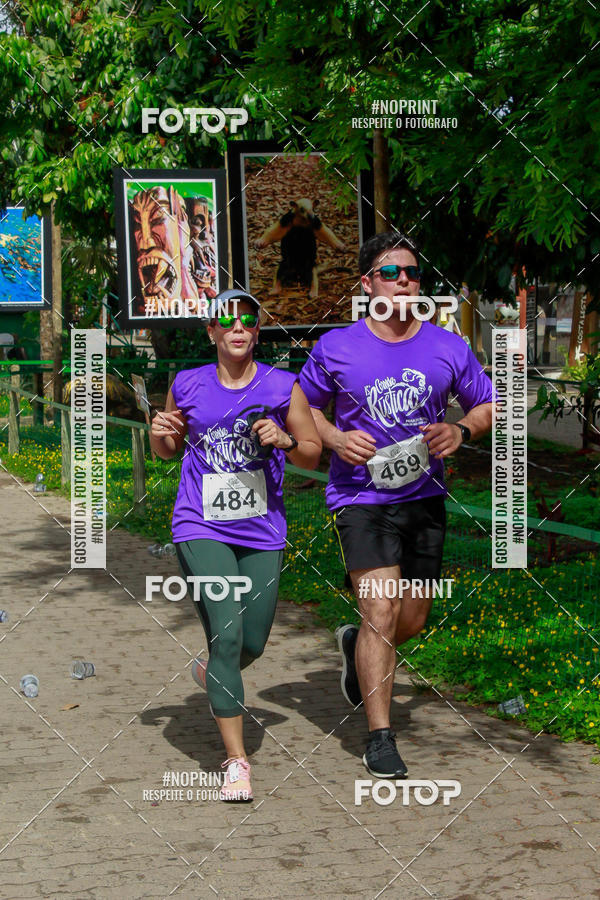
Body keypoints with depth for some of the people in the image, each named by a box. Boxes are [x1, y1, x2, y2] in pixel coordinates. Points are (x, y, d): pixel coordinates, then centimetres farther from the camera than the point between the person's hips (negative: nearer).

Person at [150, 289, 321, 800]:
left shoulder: (283, 387, 1)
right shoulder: (187, 387, 4)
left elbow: (313, 454, 7)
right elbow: (167, 451, 17)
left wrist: (285, 441, -13)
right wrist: (161, 433, -5)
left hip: (262, 532, 2)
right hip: (201, 529, -2)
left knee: (253, 642, 7)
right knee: (226, 634, -15)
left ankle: (212, 673, 45)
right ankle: (236, 760, -9)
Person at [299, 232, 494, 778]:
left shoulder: (448, 348, 3)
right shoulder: (337, 348, -2)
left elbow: (489, 404, 13)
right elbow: (303, 405, 11)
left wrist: (461, 432, -8)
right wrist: (335, 438, -9)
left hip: (424, 496, 4)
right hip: (361, 494, -3)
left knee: (413, 622, 10)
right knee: (381, 611, -16)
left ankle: (356, 644, 45)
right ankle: (380, 738, -8)